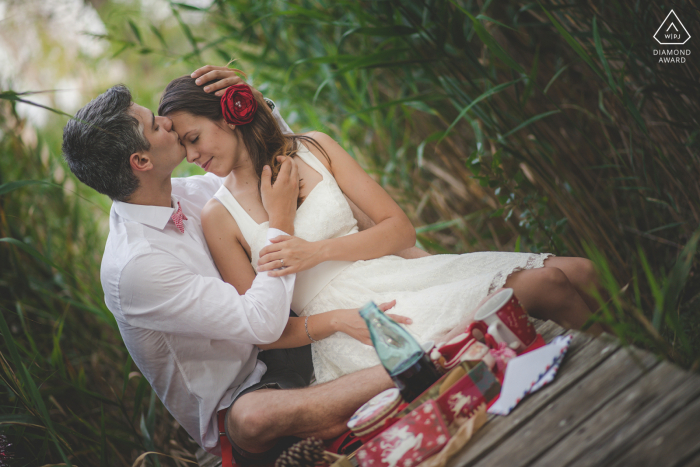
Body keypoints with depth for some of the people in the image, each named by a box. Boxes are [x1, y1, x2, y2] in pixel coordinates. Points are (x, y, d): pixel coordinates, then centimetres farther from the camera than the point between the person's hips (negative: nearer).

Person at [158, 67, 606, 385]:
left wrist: (318, 251, -11)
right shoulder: (219, 216, 1)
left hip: (392, 275, 5)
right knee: (543, 286, -23)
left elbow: (401, 228, 4)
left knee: (576, 273, -10)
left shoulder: (314, 148, 8)